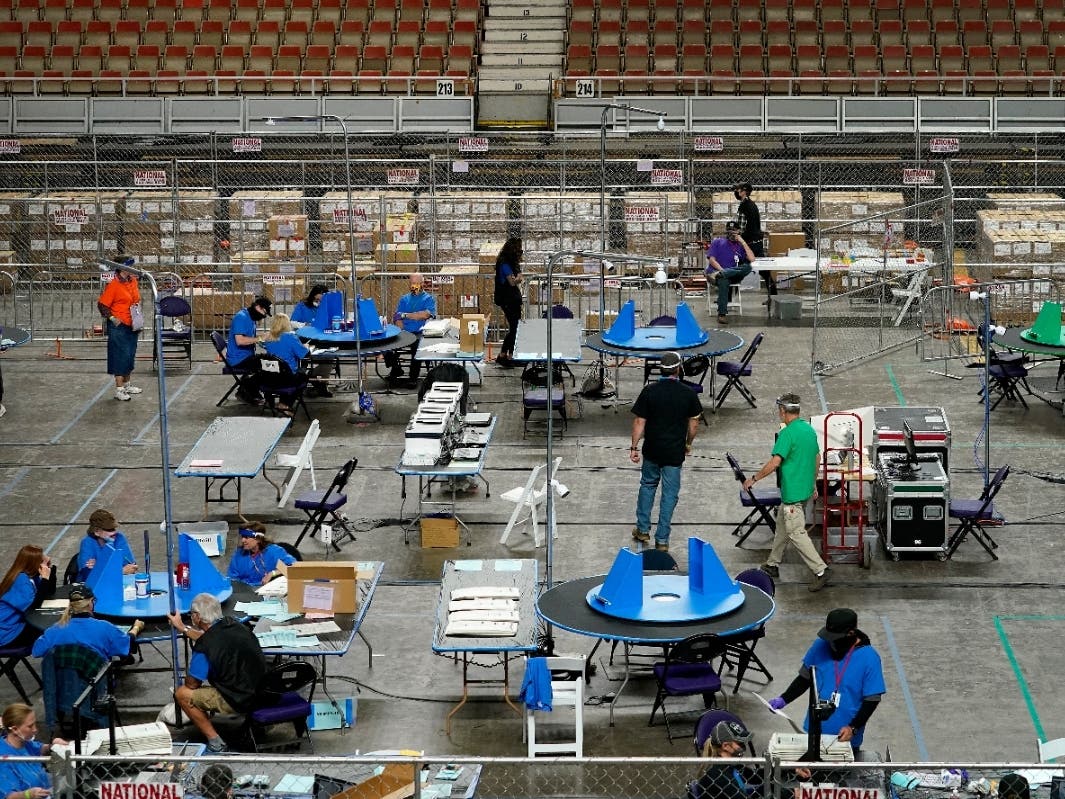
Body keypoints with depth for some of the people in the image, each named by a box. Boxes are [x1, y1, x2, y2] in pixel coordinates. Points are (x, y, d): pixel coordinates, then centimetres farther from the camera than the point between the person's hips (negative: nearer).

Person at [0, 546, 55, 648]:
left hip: (17, 623, 9)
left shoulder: (29, 575, 4)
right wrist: (45, 579, -26)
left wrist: (50, 568, -2)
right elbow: (34, 605, -28)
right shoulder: (21, 579, -22)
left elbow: (50, 592, 11)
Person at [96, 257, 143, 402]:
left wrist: (139, 319, 18)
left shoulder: (133, 281, 8)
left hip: (132, 326, 8)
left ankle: (126, 384, 30)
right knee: (121, 356, -6)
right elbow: (102, 305, -14)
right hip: (119, 327, -8)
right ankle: (119, 390, -2)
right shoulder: (113, 286, -16)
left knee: (130, 356, 16)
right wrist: (112, 318, -20)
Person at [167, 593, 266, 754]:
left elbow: (192, 684, -8)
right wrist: (182, 628, 37)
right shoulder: (234, 625, 2)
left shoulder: (204, 646, -21)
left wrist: (187, 673, 15)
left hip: (240, 701, -9)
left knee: (182, 694, 3)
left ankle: (216, 743, 3)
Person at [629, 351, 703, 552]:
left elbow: (639, 421, -9)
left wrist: (634, 447, 1)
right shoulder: (688, 394, -9)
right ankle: (662, 540, 9)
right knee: (670, 493, 7)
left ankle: (643, 529, 25)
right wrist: (688, 443, 17)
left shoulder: (649, 391, -11)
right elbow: (694, 423, 1)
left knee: (648, 485, 22)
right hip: (675, 452, -1)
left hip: (652, 450, 1)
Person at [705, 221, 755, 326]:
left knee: (747, 267, -29)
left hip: (732, 276, 2)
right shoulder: (717, 242, 16)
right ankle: (722, 314, -44)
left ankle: (719, 275, -43)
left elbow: (752, 259, 2)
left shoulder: (740, 246, 19)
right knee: (724, 280, -40)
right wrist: (723, 270, -15)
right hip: (714, 270, -2)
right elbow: (712, 260, 2)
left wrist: (743, 242, -1)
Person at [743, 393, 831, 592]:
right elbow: (816, 458, 16)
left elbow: (774, 462, -24)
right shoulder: (809, 429, 8)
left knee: (796, 533, -5)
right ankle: (772, 565, 31)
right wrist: (813, 483, 27)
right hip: (805, 489, 10)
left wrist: (754, 479, -13)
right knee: (782, 526, 21)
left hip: (792, 492, -10)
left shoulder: (788, 433, -20)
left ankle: (820, 570, -8)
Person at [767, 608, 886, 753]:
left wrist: (853, 728, -22)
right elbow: (804, 678, 7)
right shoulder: (820, 646, -6)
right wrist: (783, 699, -5)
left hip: (846, 737, -3)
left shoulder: (869, 658, -16)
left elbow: (872, 699, -12)